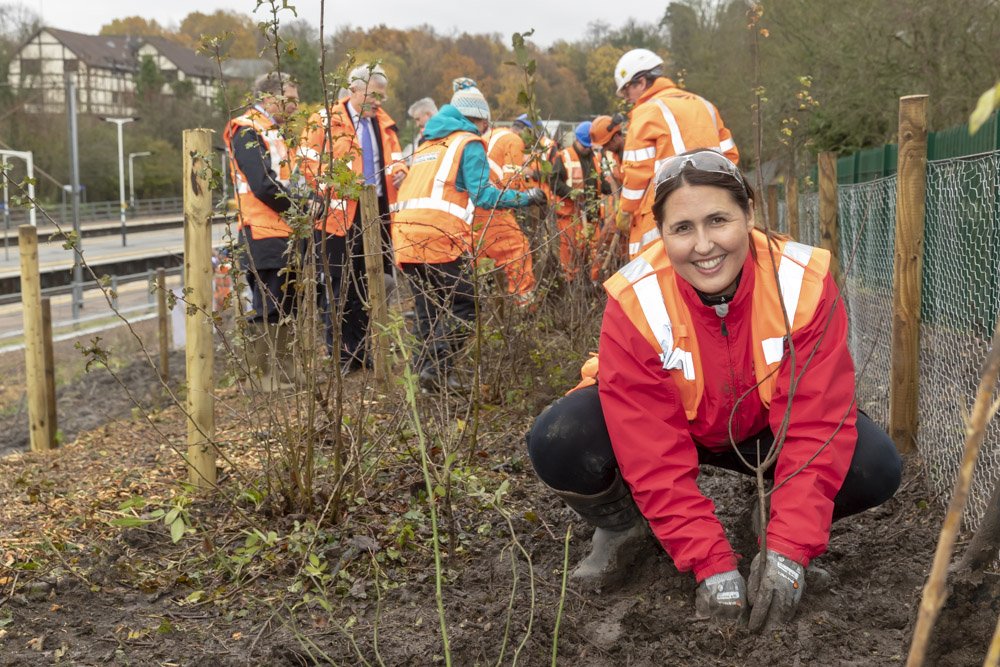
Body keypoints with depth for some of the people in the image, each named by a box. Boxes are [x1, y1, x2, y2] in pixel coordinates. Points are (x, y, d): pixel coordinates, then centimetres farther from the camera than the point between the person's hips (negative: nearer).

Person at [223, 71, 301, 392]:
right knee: (266, 308, -6)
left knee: (287, 306, 14)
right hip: (264, 235, -10)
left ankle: (287, 371, 23)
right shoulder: (247, 131, -11)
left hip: (283, 233, 10)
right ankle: (265, 377, 0)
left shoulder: (272, 132, 21)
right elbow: (263, 186, -20)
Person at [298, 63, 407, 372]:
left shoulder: (383, 123, 16)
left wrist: (398, 171, -1)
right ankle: (340, 353, 8)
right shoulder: (325, 120, -2)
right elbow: (308, 162, -6)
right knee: (340, 288, 0)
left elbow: (394, 158, 23)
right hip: (341, 214, -6)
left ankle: (363, 349, 19)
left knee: (371, 284, 9)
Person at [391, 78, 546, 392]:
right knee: (461, 306, -2)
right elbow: (482, 194, -6)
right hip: (439, 235, -7)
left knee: (429, 307, 12)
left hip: (405, 232, 8)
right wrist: (526, 197, 1)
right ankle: (436, 366, -12)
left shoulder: (429, 143, 26)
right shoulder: (469, 142, 3)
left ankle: (429, 369, 8)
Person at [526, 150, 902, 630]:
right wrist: (712, 564, -33)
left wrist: (788, 552, -35)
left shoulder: (803, 283, -27)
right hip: (663, 423, -1)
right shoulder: (635, 302, -29)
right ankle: (623, 528, 4)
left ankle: (777, 525, 8)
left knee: (875, 468, -25)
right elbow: (655, 452, -28)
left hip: (764, 426, 2)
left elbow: (814, 425, -27)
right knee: (558, 442, -31)